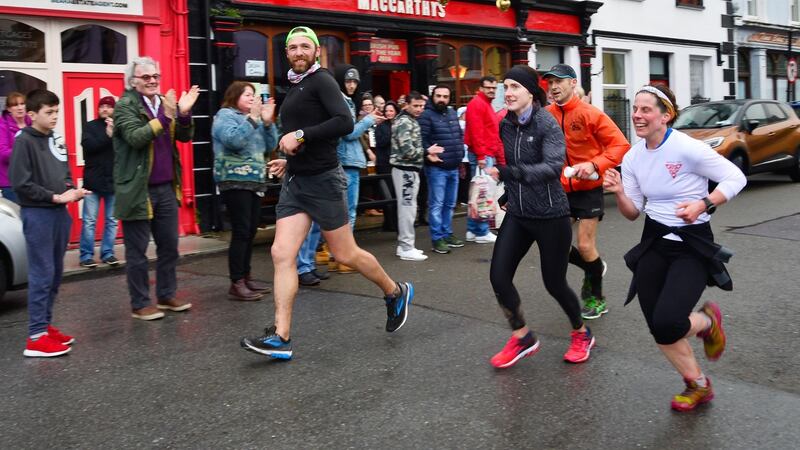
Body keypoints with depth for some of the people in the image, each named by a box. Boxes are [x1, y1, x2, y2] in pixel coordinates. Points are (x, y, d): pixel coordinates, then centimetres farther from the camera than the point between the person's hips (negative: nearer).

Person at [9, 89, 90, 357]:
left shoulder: (56, 140, 13)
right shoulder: (24, 141, -9)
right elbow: (20, 183, -15)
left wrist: (71, 190, -1)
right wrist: (55, 196, -16)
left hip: (59, 213, 7)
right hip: (37, 214, -7)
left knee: (56, 274, 12)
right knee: (42, 274, -7)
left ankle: (45, 324, 23)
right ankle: (36, 336, -2)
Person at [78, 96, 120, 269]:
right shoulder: (90, 126, 4)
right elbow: (88, 145, -13)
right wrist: (107, 135, -18)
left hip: (114, 181, 2)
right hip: (93, 181, -2)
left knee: (111, 221, 7)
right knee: (89, 221, 0)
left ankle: (107, 253, 17)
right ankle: (86, 255, 7)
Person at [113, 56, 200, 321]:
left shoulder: (164, 103, 13)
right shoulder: (125, 105, -7)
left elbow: (185, 137, 6)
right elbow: (135, 137, -22)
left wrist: (184, 113, -12)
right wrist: (166, 116, -27)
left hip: (166, 188, 7)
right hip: (138, 190, -6)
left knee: (169, 246, 13)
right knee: (137, 251, 3)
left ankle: (166, 296, 25)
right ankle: (140, 304, 12)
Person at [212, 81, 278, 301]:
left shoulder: (254, 118, 18)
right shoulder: (225, 115, -4)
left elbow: (270, 145, 12)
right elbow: (233, 140, -22)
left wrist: (267, 122, 0)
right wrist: (252, 118, -21)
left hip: (255, 182, 8)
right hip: (235, 182, -8)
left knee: (251, 231, 9)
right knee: (241, 232, -11)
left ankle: (246, 277, 18)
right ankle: (236, 284, -8)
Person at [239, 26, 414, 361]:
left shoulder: (321, 80, -9)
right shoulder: (294, 88, 16)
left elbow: (345, 123, -24)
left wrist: (300, 136, -23)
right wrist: (289, 159, 16)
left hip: (323, 180, -8)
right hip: (295, 182, 8)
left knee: (345, 254, 4)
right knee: (281, 254, -4)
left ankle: (396, 293, 29)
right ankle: (281, 337, -2)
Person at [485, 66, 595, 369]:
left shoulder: (547, 123, -15)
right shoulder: (506, 125, 4)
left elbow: (553, 166, -30)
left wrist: (508, 173, -38)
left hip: (550, 216, -6)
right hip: (517, 215, 6)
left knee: (554, 283, 5)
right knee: (499, 277, -5)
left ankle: (582, 334, 33)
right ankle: (522, 338, 16)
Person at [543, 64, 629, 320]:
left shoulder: (590, 114, -15)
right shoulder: (547, 115, -2)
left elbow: (620, 145, -16)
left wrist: (594, 165, -28)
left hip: (588, 189, -5)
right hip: (561, 190, 5)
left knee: (585, 246, -2)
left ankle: (597, 299, 22)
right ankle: (593, 269, 34)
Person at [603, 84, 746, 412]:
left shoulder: (688, 148, -16)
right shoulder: (633, 158, 3)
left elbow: (736, 178, -12)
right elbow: (633, 212, 7)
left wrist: (703, 205, -26)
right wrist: (619, 193, -13)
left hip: (693, 245, -6)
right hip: (654, 243, 6)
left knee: (666, 324, -19)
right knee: (658, 329, 2)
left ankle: (707, 321, 18)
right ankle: (698, 385, 28)